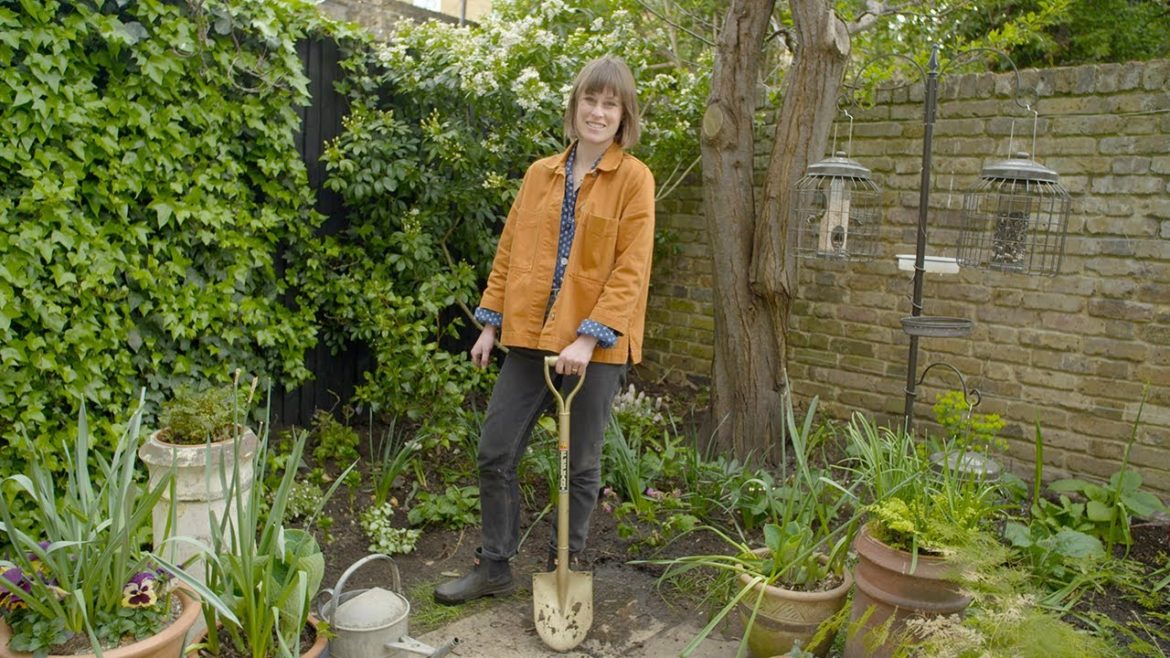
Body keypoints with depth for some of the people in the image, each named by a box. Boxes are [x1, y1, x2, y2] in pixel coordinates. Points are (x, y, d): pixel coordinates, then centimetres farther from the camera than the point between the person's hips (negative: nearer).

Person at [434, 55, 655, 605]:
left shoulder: (634, 178, -4)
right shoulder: (541, 173, 10)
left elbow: (631, 270, -11)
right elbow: (509, 251, 12)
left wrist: (590, 337, -19)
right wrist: (490, 322, 9)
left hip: (596, 346, -4)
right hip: (530, 337, 4)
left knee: (581, 466, 9)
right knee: (495, 453, 7)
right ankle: (494, 568, 26)